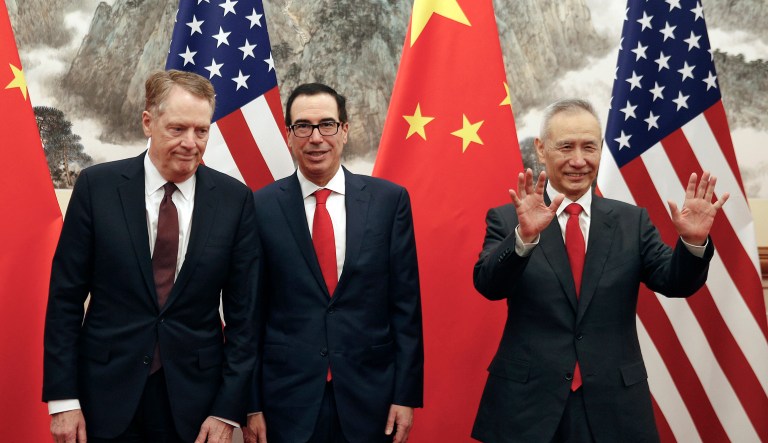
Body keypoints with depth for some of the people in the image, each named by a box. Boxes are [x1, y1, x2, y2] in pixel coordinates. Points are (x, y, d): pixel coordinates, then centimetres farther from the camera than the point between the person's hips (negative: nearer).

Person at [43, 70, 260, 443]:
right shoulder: (97, 186, -5)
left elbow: (243, 310, -2)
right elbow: (66, 296, -2)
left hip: (194, 397, 1)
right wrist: (62, 398, -4)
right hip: (108, 394, 0)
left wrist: (228, 410, -4)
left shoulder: (234, 199, -4)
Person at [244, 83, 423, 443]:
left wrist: (406, 394, -2)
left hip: (369, 396, 1)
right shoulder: (261, 207, -2)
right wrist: (251, 404, -1)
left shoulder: (389, 200, -1)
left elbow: (405, 304, 0)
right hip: (288, 399, -1)